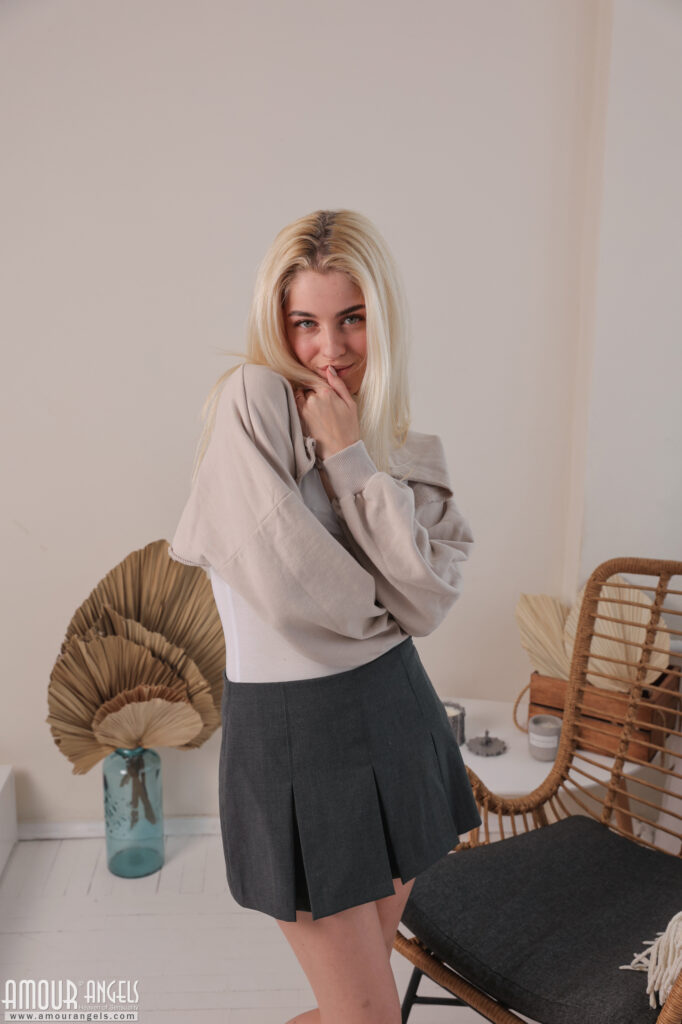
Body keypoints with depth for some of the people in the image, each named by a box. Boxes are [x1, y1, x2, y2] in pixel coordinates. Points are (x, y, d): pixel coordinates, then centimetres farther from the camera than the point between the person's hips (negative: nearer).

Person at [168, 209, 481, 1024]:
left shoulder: (406, 446, 4)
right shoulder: (252, 398, -15)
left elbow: (431, 601, -9)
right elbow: (286, 588, -24)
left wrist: (352, 457, -14)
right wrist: (382, 601, -5)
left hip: (392, 707, 6)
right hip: (291, 723, -6)